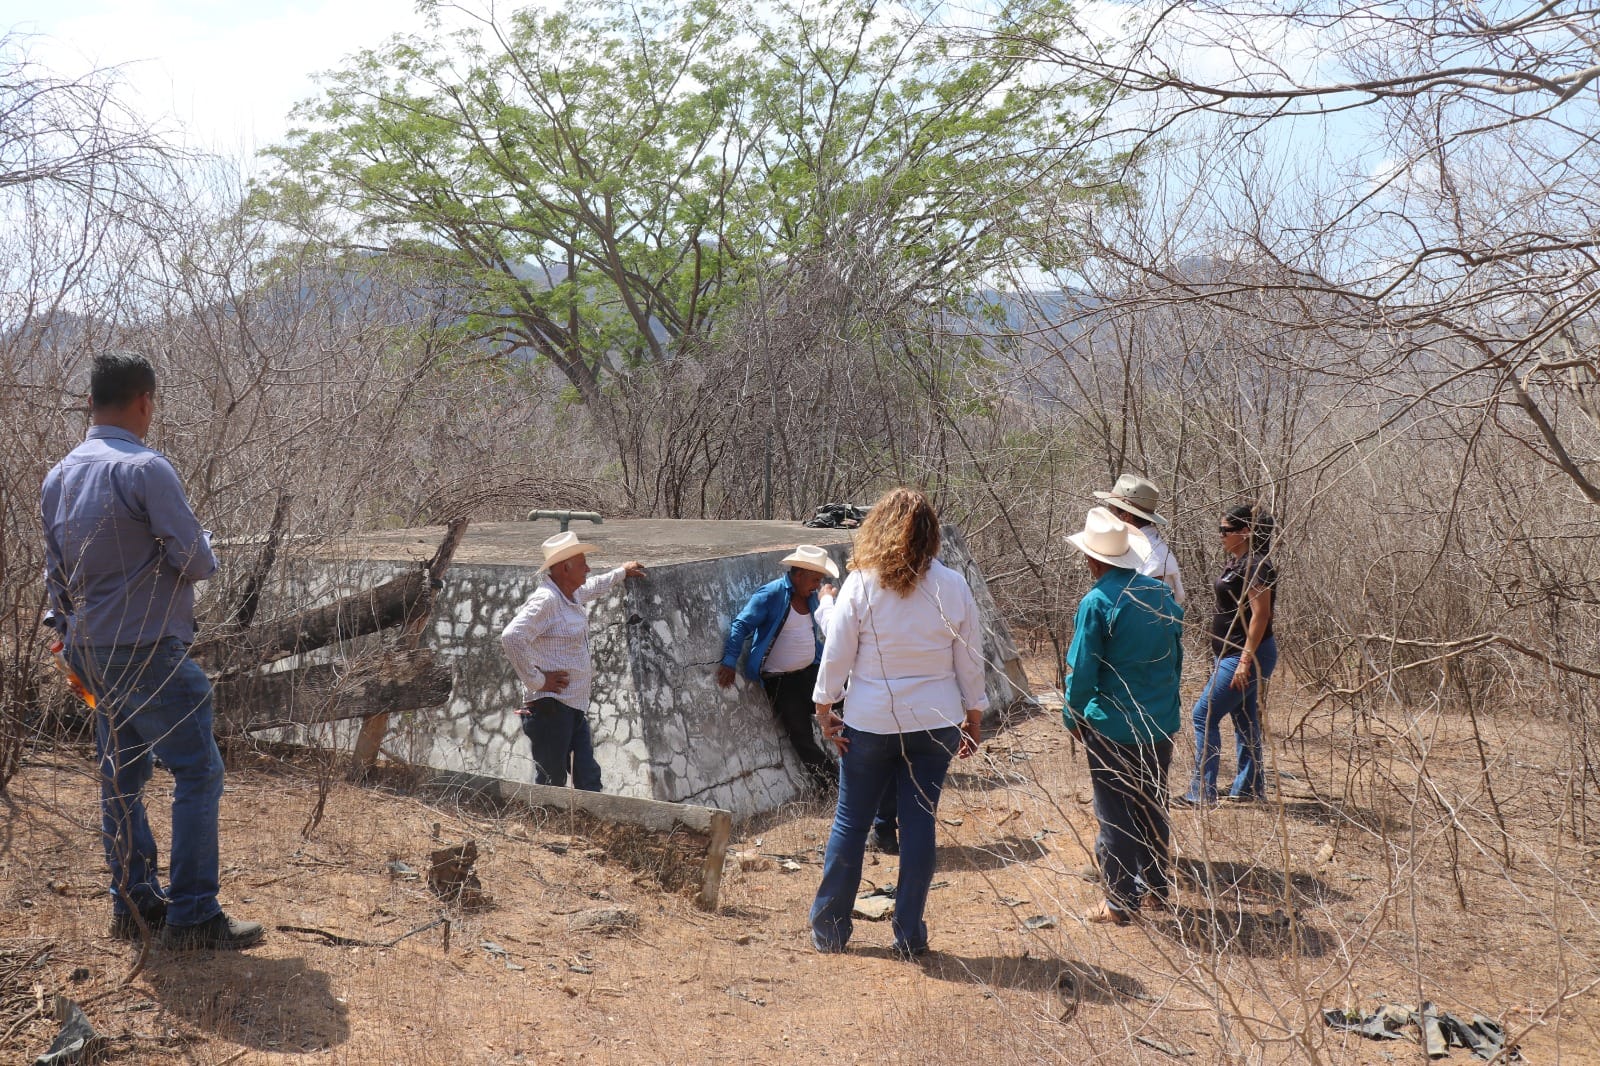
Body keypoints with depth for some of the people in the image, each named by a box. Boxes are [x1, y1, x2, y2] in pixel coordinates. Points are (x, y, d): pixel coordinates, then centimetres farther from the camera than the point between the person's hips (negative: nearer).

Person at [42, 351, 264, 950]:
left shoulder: (59, 478, 9)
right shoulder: (145, 469, -17)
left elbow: (54, 571, 17)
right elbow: (197, 564, -17)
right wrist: (202, 540, 5)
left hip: (93, 652, 9)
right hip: (149, 653, -9)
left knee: (122, 776, 14)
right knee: (197, 773, -3)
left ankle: (133, 905, 22)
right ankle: (192, 916, -1)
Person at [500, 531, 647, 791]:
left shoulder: (571, 594, 13)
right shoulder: (546, 599, -16)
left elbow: (592, 587, 39)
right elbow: (511, 637, -28)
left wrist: (621, 572, 52)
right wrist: (537, 680, -22)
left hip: (575, 707, 9)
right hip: (551, 707, -9)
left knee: (589, 779, 9)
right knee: (551, 782, -2)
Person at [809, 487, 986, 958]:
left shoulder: (861, 584, -9)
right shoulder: (953, 586, -4)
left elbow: (836, 654, -7)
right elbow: (971, 661, 2)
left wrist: (824, 709, 5)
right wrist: (974, 719, 13)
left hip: (870, 724, -1)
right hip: (935, 723, 1)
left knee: (850, 822, 11)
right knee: (920, 824, 9)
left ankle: (829, 929, 21)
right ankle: (909, 934, 16)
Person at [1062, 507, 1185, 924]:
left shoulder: (1097, 603, -17)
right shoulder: (1162, 593, 1)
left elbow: (1081, 671, -15)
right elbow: (1177, 658, 11)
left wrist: (1073, 717, 0)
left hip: (1112, 728, -6)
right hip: (1161, 724, 6)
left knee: (1115, 815, 5)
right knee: (1153, 808, 20)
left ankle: (1121, 902, 13)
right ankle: (1157, 889, 32)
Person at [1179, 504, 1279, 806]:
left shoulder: (1256, 566, -17)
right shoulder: (1236, 562, 13)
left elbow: (1260, 615, -22)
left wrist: (1246, 660, -25)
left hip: (1247, 655, -10)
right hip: (1233, 654, 10)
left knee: (1205, 715, -9)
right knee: (1244, 719, 15)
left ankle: (1202, 792, -5)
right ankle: (1249, 788, 24)